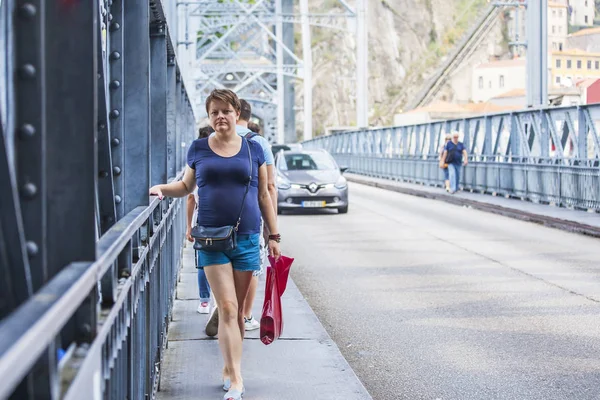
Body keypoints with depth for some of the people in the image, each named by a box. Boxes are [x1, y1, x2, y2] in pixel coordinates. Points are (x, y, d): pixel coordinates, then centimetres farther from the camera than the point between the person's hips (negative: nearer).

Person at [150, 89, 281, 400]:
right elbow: (186, 185, 19)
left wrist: (274, 236, 7)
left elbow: (264, 196, 10)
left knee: (237, 309, 6)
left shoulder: (252, 149, 6)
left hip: (247, 238, 1)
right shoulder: (199, 149, 6)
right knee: (227, 308, -9)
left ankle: (229, 369, 20)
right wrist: (163, 189, -1)